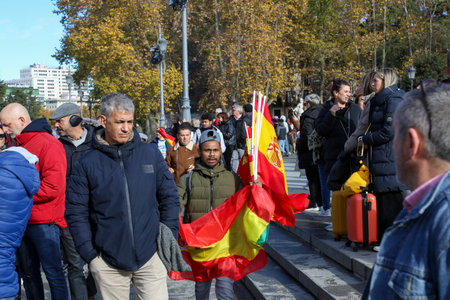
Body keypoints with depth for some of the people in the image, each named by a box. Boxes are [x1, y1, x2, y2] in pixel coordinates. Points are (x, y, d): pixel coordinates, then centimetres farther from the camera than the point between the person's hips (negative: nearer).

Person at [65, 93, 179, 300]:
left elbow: (169, 197, 9)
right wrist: (89, 253, -4)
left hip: (150, 256, 0)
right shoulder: (87, 164, 0)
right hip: (108, 263, 0)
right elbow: (76, 212, 2)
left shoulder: (151, 155, 3)